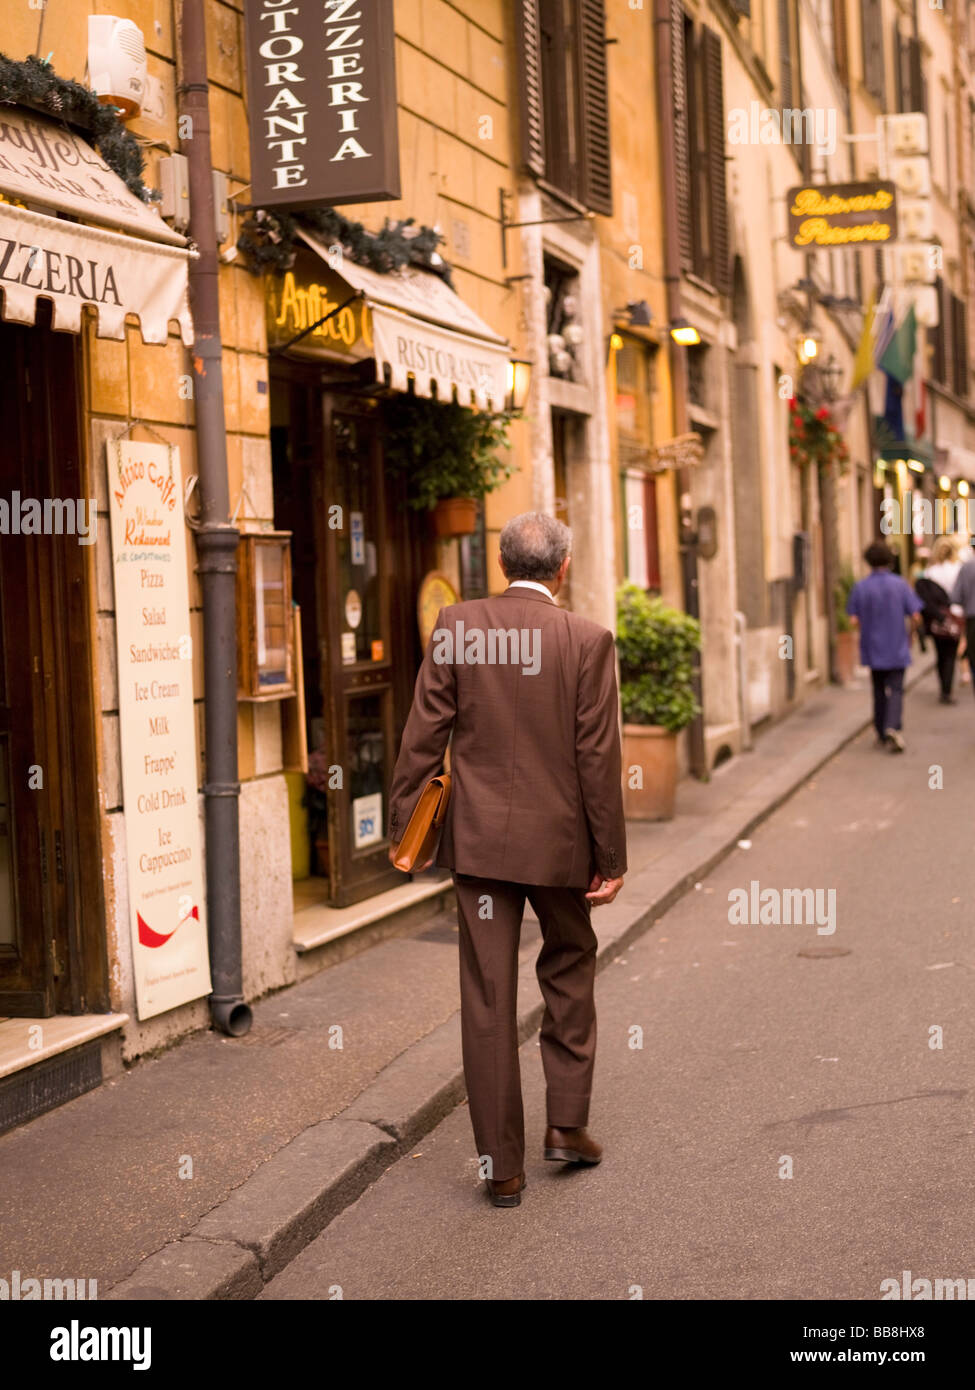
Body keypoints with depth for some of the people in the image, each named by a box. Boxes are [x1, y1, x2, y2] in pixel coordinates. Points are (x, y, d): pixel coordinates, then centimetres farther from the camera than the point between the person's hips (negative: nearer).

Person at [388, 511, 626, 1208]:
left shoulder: (456, 626, -3)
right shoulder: (587, 640, -8)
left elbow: (423, 737, -3)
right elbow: (599, 757, -7)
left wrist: (405, 825, 5)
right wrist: (611, 856, 0)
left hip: (478, 837, 1)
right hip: (559, 838, -1)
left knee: (488, 998, 5)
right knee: (569, 968, 23)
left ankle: (502, 1167, 10)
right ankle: (567, 1123, 24)